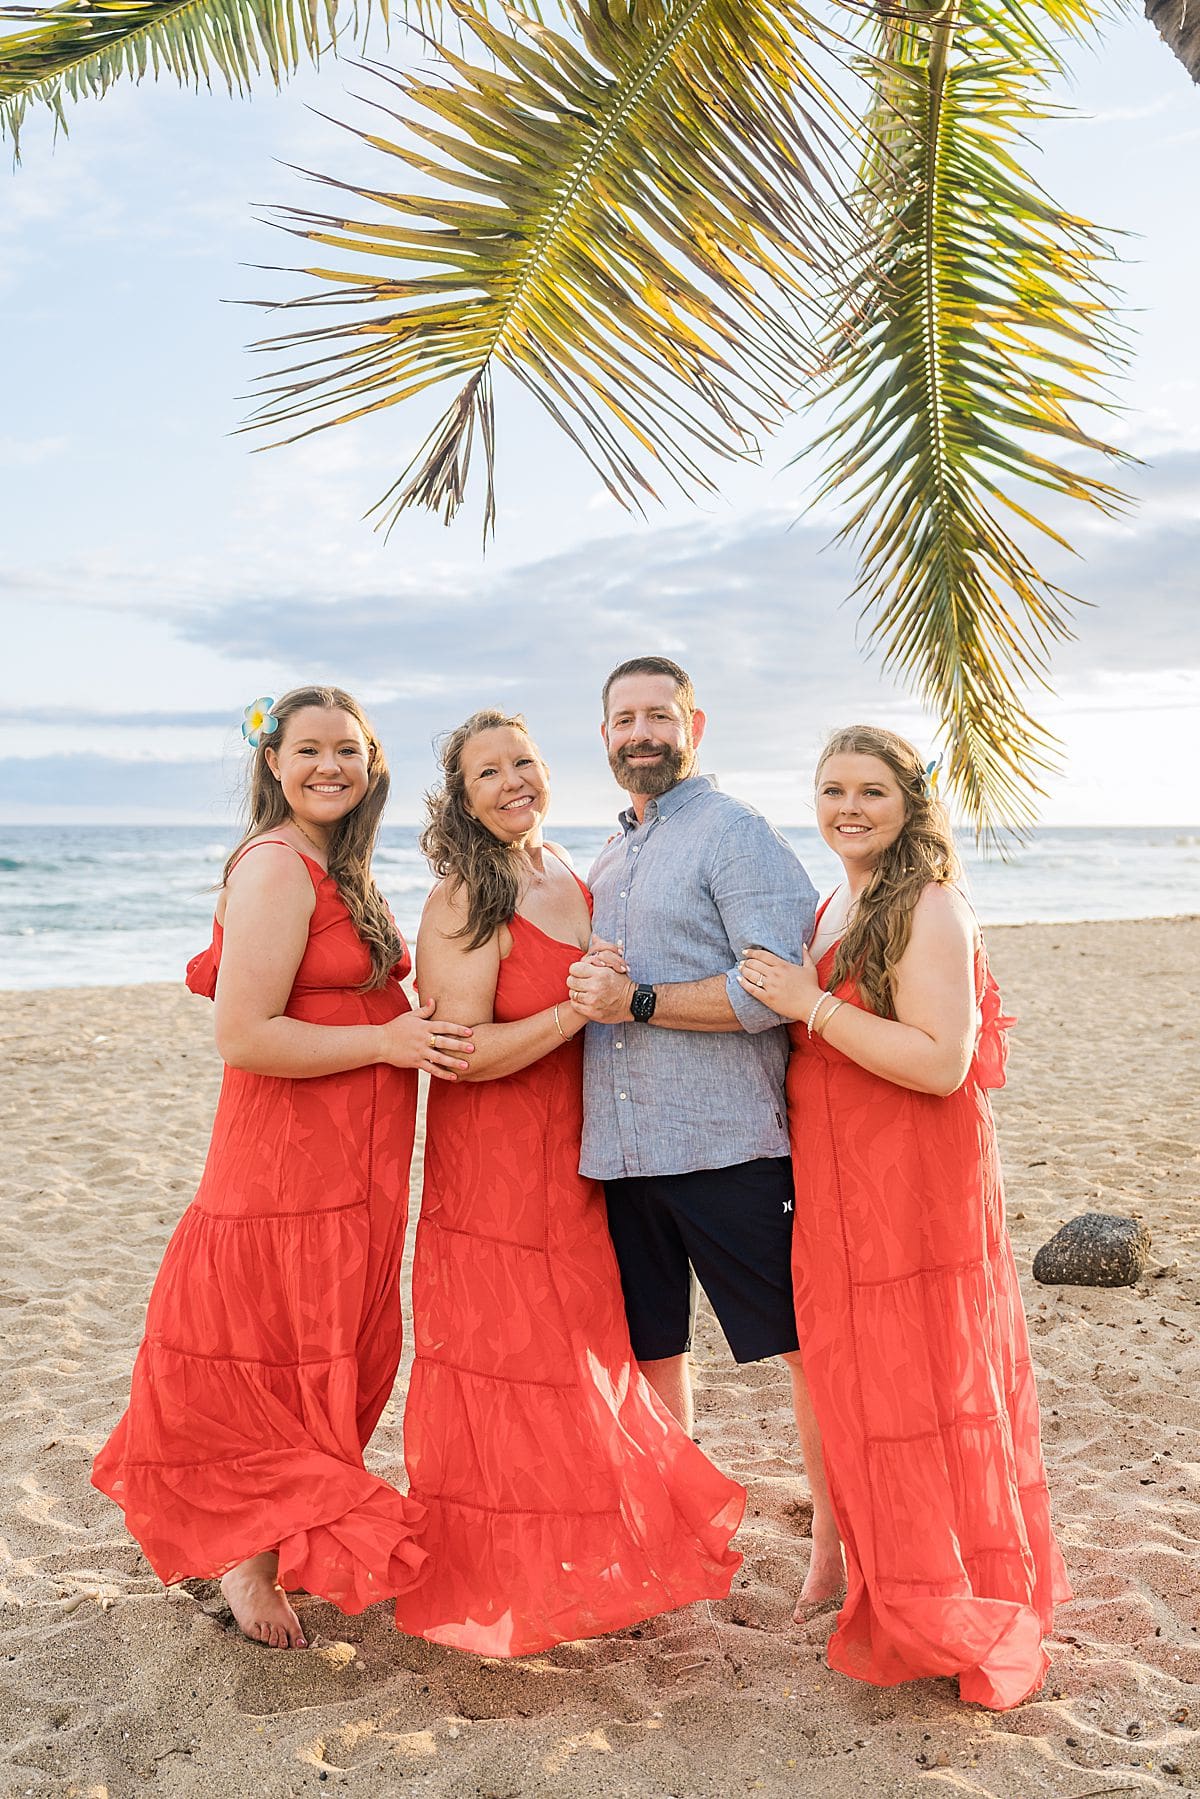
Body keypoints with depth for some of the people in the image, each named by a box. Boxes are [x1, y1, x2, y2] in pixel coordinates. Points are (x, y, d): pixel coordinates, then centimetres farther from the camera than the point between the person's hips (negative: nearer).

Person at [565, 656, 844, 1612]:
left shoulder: (737, 833, -6)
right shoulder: (608, 862, 18)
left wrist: (637, 1001, -17)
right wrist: (586, 986, 3)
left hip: (729, 1143, -7)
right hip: (620, 1146, 7)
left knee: (809, 1344, 1)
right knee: (651, 1348, 16)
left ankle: (837, 1544, 17)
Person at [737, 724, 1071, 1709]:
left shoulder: (927, 909, -15)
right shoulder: (835, 908, 12)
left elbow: (942, 1062, -24)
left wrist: (810, 1003, -22)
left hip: (914, 1193, -9)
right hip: (841, 1190, 9)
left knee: (914, 1390, 2)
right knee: (862, 1393, 16)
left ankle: (954, 1620, 20)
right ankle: (900, 1604, 33)